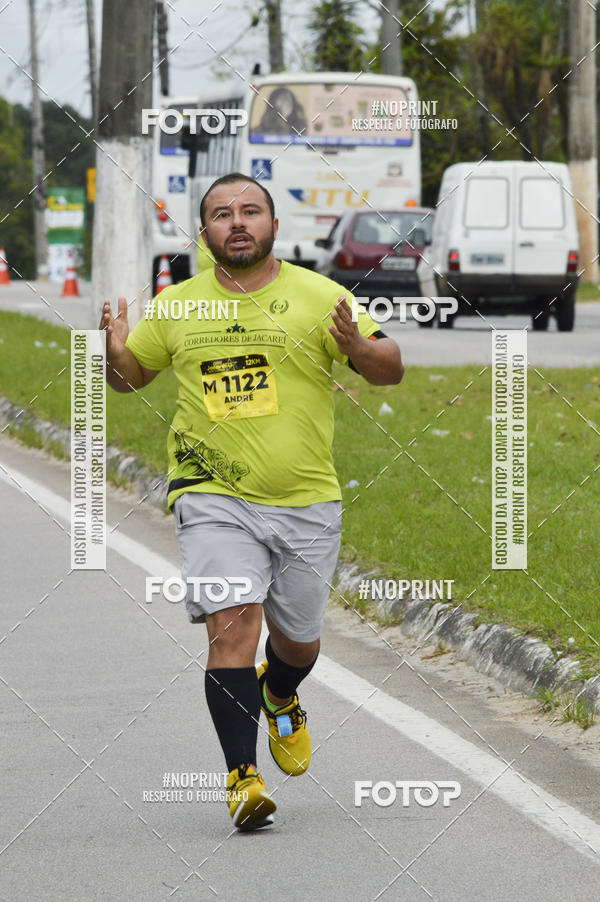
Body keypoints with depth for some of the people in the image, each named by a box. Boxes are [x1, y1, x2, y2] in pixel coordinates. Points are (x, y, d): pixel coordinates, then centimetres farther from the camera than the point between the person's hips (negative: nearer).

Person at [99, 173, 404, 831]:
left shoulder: (317, 296, 1)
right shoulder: (176, 307, 6)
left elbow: (391, 369, 1)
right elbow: (131, 375, 18)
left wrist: (357, 346, -21)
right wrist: (115, 355, -6)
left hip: (306, 502, 1)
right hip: (214, 500, -1)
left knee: (297, 640, 12)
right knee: (232, 623, -18)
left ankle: (279, 698, 49)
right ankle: (243, 777, -17)